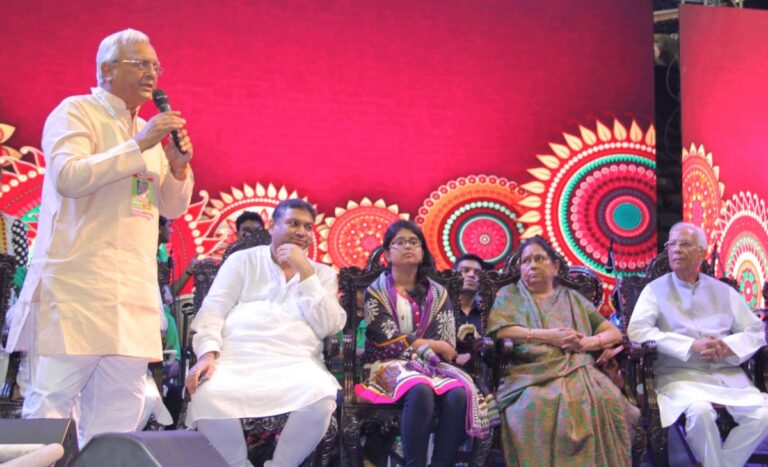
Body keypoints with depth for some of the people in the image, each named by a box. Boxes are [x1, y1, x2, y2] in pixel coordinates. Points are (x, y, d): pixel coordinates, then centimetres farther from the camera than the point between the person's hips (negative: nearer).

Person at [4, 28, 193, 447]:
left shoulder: (151, 130, 20)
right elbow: (68, 177, -17)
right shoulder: (75, 111, 0)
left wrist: (178, 168, 2)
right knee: (51, 402, -8)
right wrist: (138, 145, -15)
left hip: (133, 288, 7)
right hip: (77, 281, -7)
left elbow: (171, 208, 21)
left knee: (117, 409, 5)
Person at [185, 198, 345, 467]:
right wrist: (208, 354, -12)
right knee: (207, 395, -34)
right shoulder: (242, 260, 19)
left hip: (295, 363, 1)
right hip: (236, 359, 0)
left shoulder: (323, 273, 20)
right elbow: (214, 309, 7)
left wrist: (305, 272, -1)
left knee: (322, 396, -34)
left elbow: (329, 327, 4)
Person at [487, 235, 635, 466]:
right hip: (532, 372, -2)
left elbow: (614, 332, 20)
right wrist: (549, 336, -8)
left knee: (606, 400, -31)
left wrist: (587, 342, -3)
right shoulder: (509, 295, 20)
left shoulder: (573, 298, 25)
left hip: (578, 370, 2)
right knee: (538, 403, -38)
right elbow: (500, 331, 0)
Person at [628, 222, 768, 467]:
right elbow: (637, 330, -10)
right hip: (679, 374, -3)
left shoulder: (723, 291, 16)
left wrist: (727, 346, -11)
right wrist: (692, 345, -17)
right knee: (700, 411, -33)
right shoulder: (656, 289, 6)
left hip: (726, 374, 4)